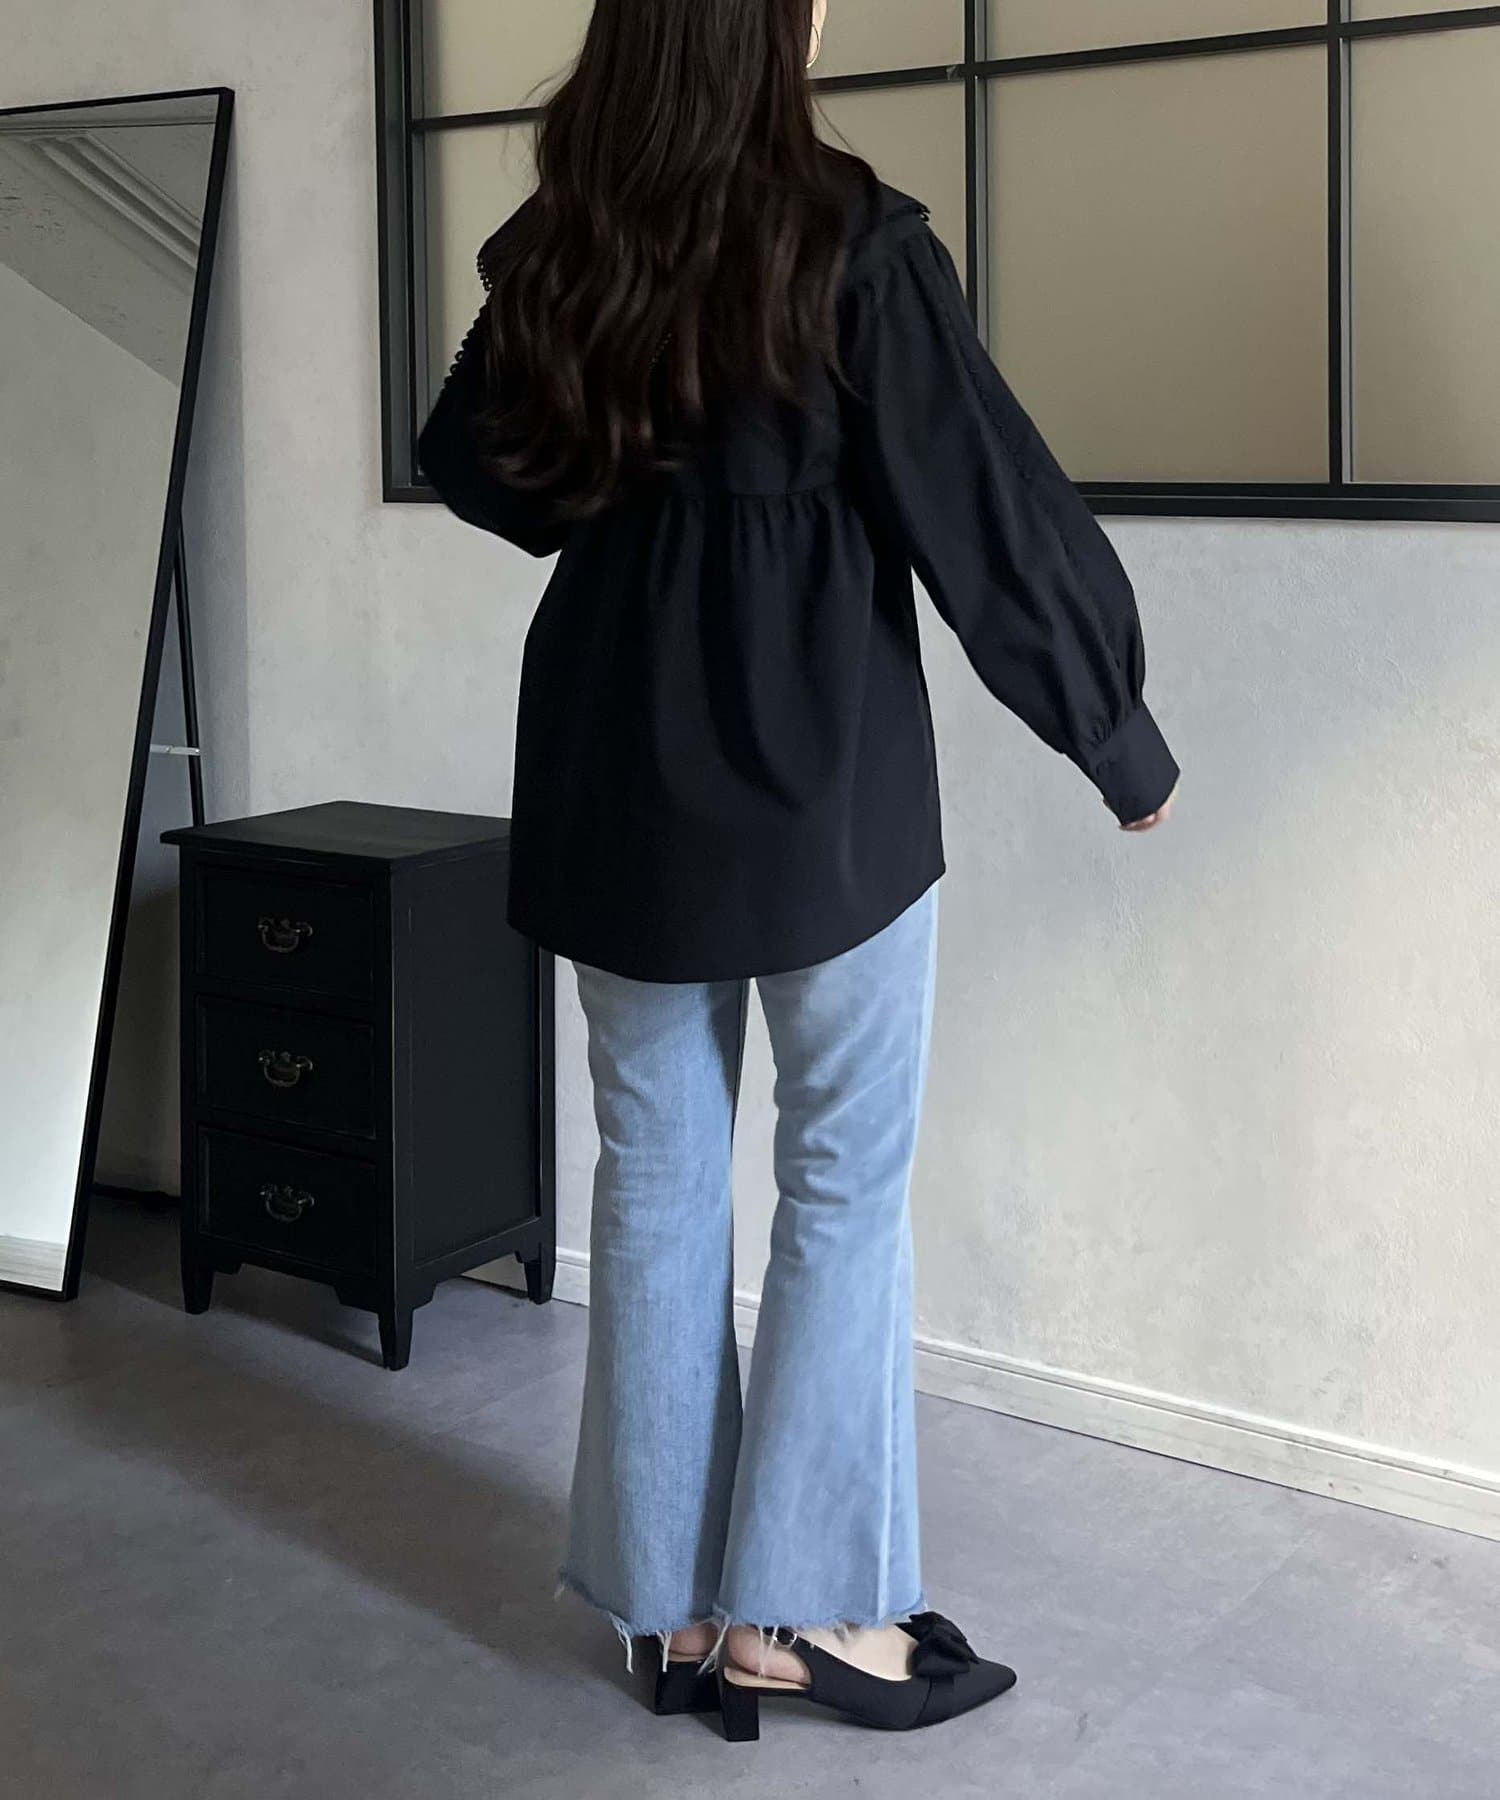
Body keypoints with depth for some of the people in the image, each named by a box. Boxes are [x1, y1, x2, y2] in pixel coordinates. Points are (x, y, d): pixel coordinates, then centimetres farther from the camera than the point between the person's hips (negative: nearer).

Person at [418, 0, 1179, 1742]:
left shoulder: (553, 245, 4)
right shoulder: (850, 238, -11)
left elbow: (468, 461, 19)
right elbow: (986, 503, -9)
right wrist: (1119, 733, 2)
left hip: (617, 763, 5)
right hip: (820, 766, -5)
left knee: (654, 1175, 11)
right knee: (845, 1181, 7)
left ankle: (674, 1601, 19)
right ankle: (802, 1606, 12)